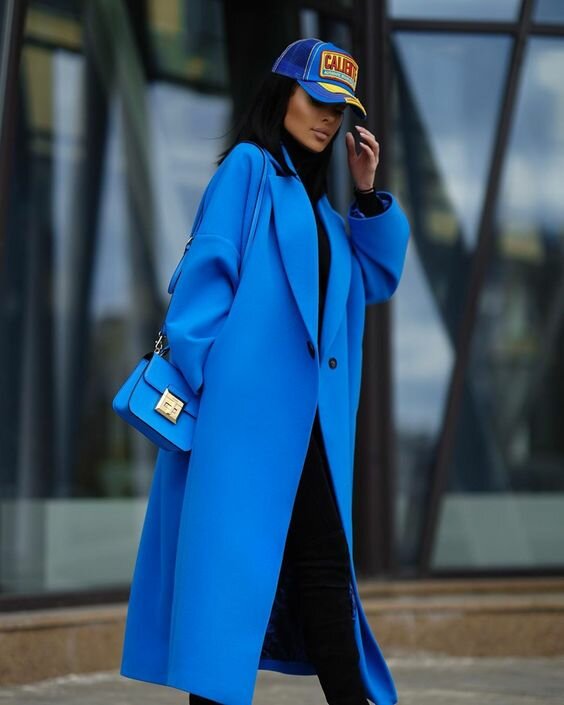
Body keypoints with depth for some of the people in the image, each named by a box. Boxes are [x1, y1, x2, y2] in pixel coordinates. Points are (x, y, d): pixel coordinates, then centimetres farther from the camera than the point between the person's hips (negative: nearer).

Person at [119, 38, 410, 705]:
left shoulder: (315, 201, 23)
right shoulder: (249, 167, 0)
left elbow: (376, 280, 23)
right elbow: (208, 268, -9)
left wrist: (368, 192, 12)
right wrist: (193, 374, -17)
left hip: (311, 418, 7)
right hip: (246, 398, -7)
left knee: (324, 562, 5)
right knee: (231, 548, -8)